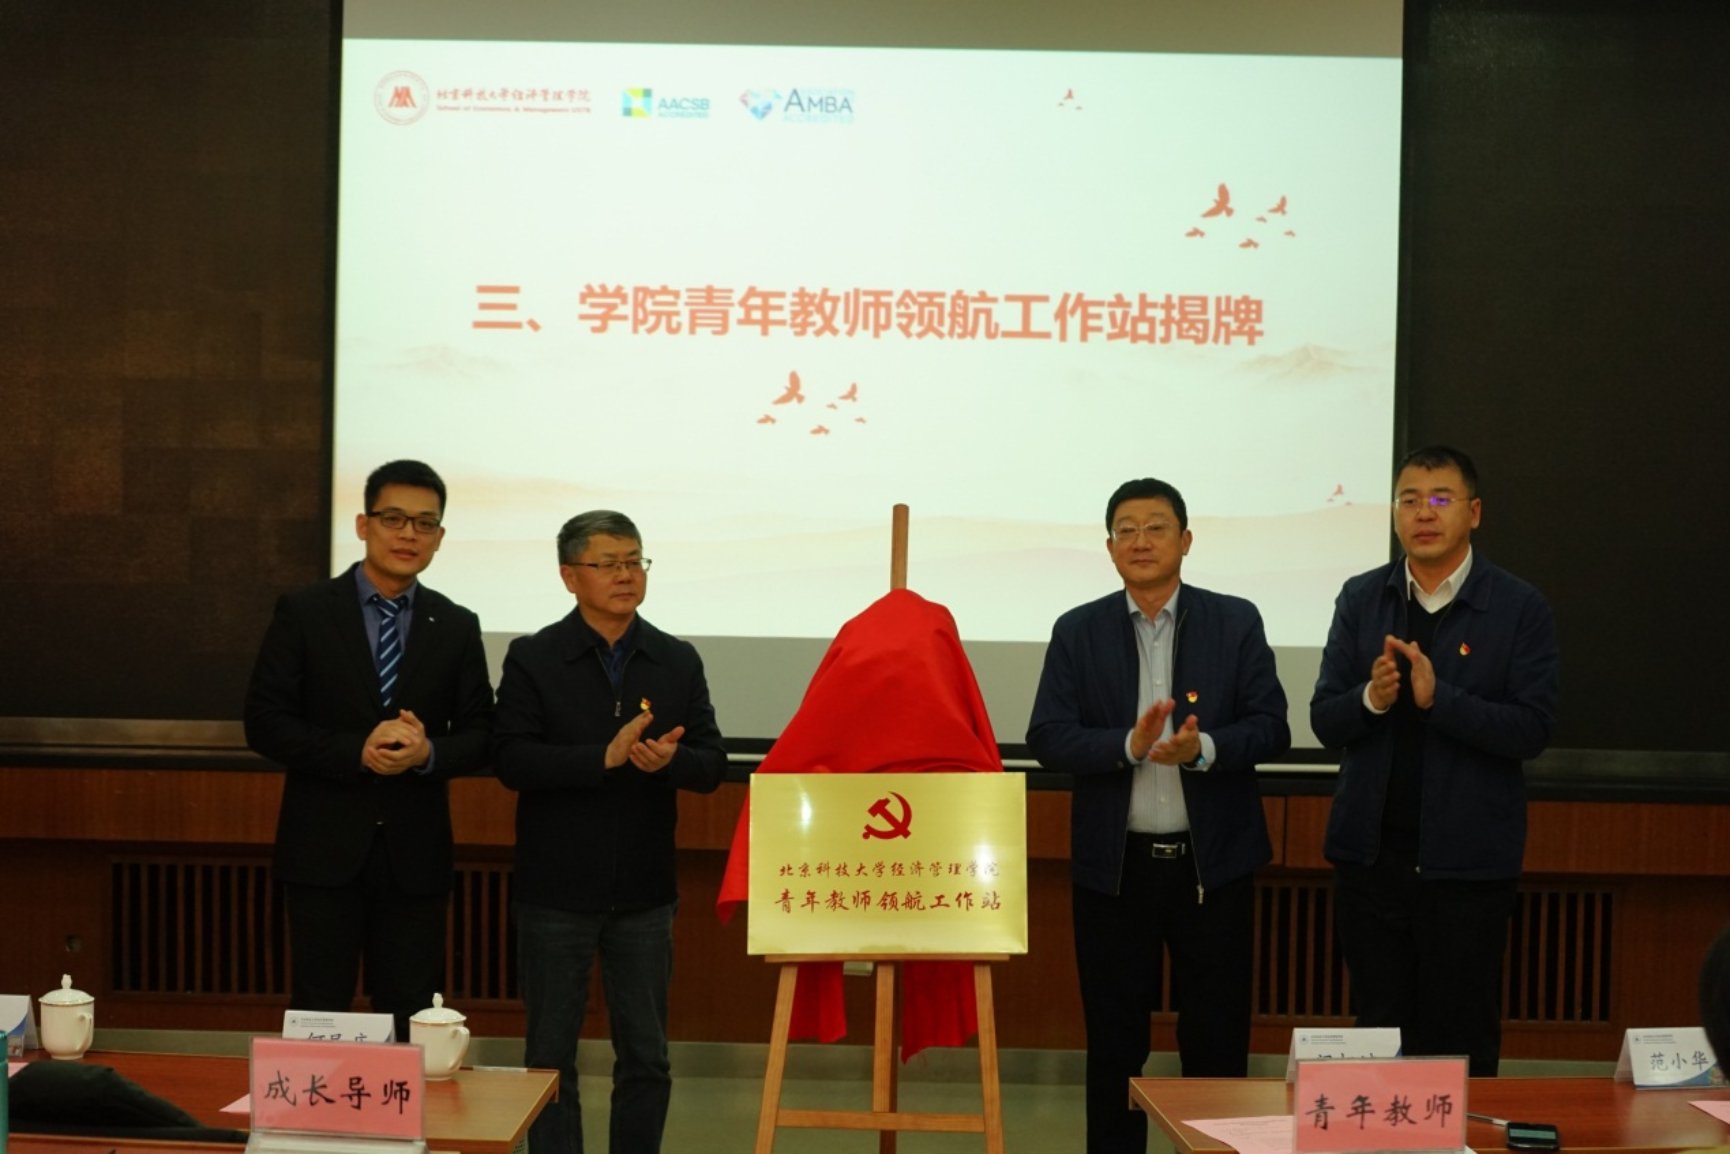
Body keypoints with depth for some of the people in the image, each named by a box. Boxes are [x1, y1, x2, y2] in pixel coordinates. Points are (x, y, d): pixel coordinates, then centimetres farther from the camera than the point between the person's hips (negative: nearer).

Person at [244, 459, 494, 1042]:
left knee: (411, 1020, 6)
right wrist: (356, 752, -17)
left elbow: (480, 736, 7)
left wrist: (428, 752, -15)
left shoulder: (457, 627, 7)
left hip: (415, 855, 2)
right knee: (318, 1015, 4)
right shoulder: (303, 613, 0)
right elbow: (265, 724, -4)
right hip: (324, 847, -2)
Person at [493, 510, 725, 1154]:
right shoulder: (533, 659, -3)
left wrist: (670, 759, -22)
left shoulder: (678, 661, 5)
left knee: (646, 1057, 9)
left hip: (644, 891, 2)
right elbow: (511, 759, -14)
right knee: (551, 1056, 7)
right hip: (556, 888, -2)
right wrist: (605, 756, -24)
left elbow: (712, 764, 0)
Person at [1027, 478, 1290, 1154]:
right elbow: (1047, 738, -4)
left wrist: (1203, 748, -22)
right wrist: (1130, 744, -20)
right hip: (1113, 864, 1)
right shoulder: (1078, 632, 4)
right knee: (1113, 1040, 9)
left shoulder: (1236, 623, 2)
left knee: (1217, 1039, 5)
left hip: (1213, 862, -1)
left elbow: (1271, 729, -3)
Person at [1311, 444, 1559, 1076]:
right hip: (1371, 853, 3)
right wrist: (1371, 697, -17)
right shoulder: (1361, 598, 7)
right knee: (1379, 1031, 12)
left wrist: (1436, 697, -22)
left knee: (1461, 1045, 4)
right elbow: (1324, 721, 4)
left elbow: (1531, 729, -11)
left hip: (1467, 859, -3)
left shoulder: (1519, 607, -3)